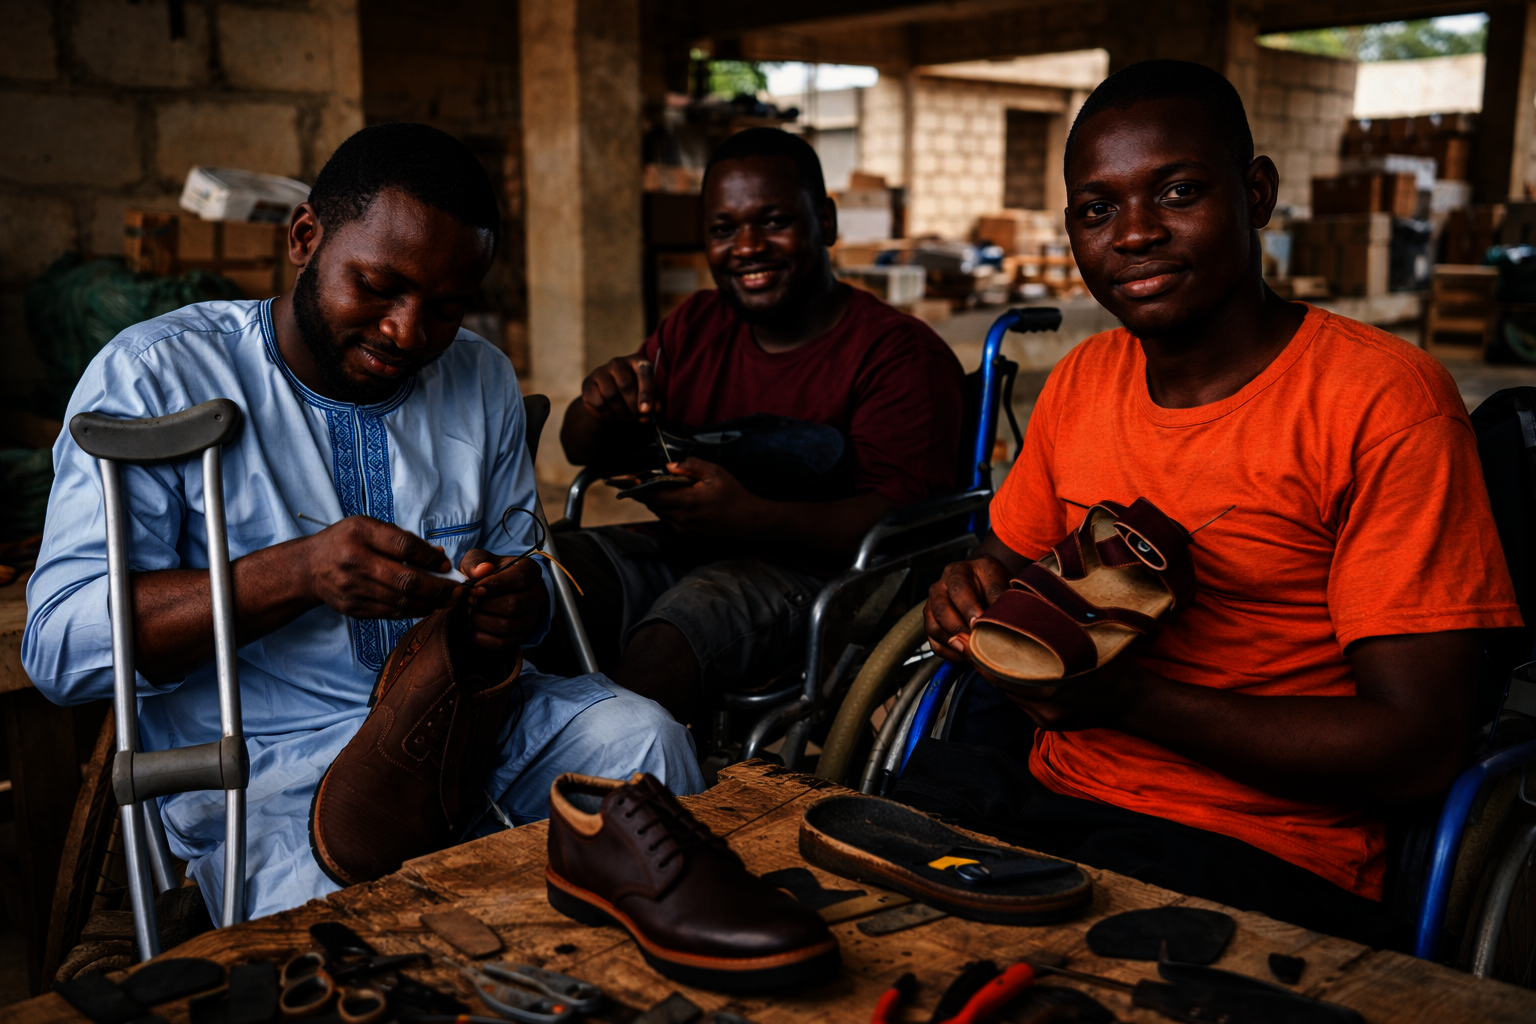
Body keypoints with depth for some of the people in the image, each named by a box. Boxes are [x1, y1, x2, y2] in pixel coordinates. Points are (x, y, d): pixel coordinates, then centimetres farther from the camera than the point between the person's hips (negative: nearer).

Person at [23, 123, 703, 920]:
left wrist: (520, 599, -8)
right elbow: (59, 644, -13)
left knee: (641, 735, -21)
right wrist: (296, 574, -27)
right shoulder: (153, 375, -6)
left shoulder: (481, 377, 10)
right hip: (271, 761, -5)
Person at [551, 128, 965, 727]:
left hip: (812, 570, -6)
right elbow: (582, 452, 18)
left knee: (681, 619, -33)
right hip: (683, 551, 7)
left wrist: (753, 518, -30)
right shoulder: (694, 326, 14)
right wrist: (600, 403, -8)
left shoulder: (900, 354, -6)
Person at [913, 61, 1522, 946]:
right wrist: (980, 600, -4)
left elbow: (1418, 750, -13)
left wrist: (1131, 698, -22)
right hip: (1050, 796, 6)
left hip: (1263, 857, -5)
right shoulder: (1081, 381, 10)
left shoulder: (1385, 399, -10)